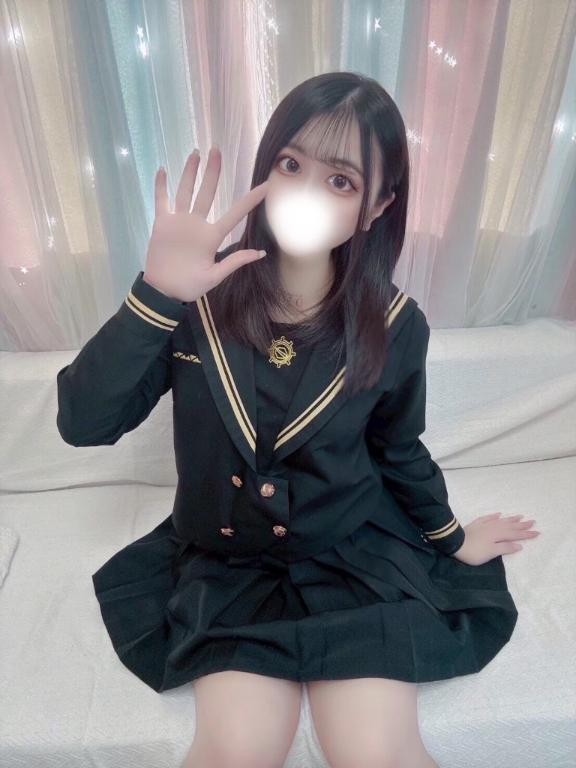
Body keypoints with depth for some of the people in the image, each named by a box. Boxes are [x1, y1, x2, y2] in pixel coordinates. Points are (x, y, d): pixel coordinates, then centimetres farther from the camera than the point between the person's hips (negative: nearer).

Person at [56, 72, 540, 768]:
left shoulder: (394, 325, -11)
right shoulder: (202, 294, -13)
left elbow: (398, 448, 6)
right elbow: (82, 423, -20)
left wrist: (451, 536, 19)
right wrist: (155, 292, -33)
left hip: (352, 554, 1)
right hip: (225, 561, 1)